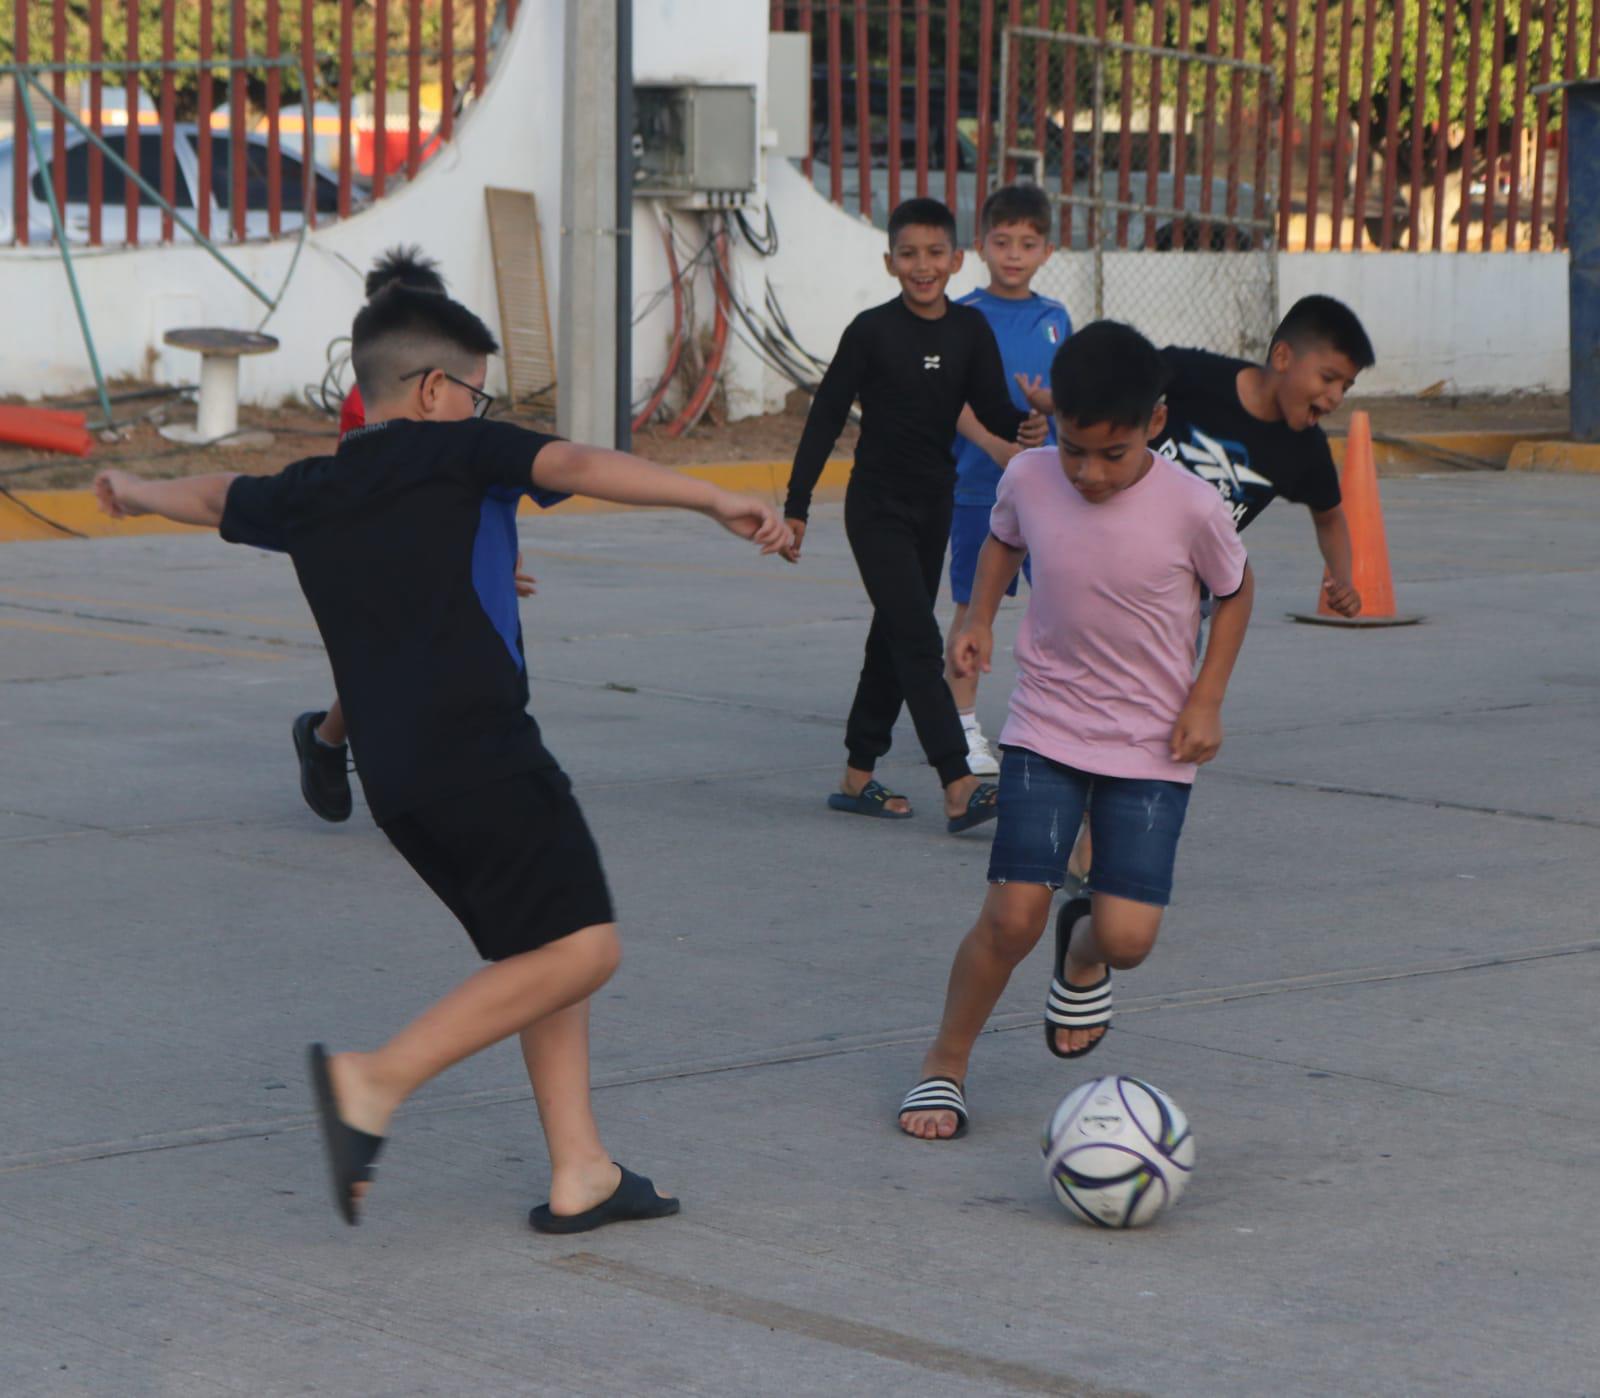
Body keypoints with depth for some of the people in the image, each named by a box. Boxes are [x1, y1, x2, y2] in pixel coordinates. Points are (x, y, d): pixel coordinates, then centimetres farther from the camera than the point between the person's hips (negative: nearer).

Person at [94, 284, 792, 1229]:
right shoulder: (454, 449, 1)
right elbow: (577, 467, -14)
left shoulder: (307, 495, 19)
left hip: (393, 777, 8)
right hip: (477, 750, -8)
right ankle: (378, 1082, -15)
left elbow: (218, 498, 39)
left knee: (540, 953, 15)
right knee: (582, 947, -11)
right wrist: (717, 501, -21)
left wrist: (136, 493, 60)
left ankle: (580, 1173, 9)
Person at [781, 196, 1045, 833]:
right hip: (877, 507, -6)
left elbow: (992, 410, -2)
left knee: (894, 638, 12)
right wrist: (796, 505, -7)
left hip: (934, 505, 6)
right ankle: (958, 788, -19)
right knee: (918, 642, -12)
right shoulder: (872, 331, -11)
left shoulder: (969, 330, 1)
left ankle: (857, 776, 23)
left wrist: (1030, 424, -26)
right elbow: (825, 417, -7)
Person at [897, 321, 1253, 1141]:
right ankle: (945, 1065, 12)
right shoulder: (1028, 479, -10)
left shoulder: (1191, 508, -17)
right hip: (1045, 731, 1)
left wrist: (1207, 698, -5)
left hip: (1152, 748, -1)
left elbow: (1234, 591, 3)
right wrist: (979, 621, 0)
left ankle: (1082, 954, 28)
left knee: (1128, 937, -11)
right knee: (1012, 917, -11)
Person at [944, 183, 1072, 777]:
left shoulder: (1055, 319, 9)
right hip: (978, 483, -3)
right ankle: (964, 725, 15)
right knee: (973, 606, 4)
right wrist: (997, 444, -24)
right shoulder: (963, 317, -3)